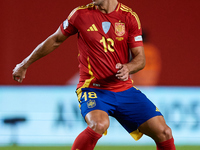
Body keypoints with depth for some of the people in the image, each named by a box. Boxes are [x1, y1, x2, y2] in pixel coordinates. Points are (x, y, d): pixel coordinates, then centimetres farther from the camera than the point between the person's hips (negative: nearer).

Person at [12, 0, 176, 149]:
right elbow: (55, 40, 12)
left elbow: (140, 58, 1)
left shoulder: (129, 16, -1)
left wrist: (127, 68, -23)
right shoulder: (81, 14, -2)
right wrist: (25, 65, 20)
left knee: (163, 132, -9)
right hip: (93, 88, -3)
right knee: (99, 123, -35)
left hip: (124, 89, 3)